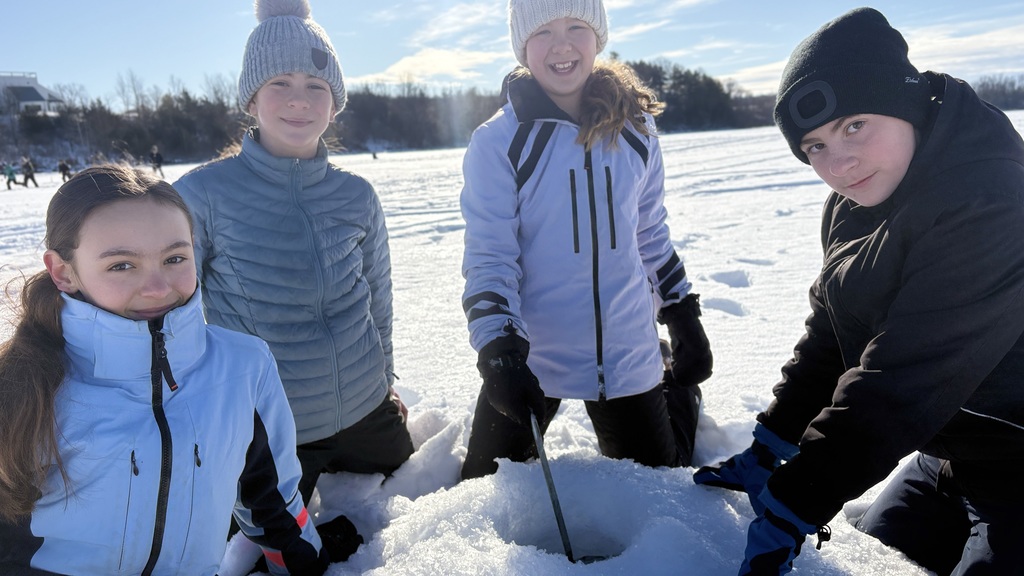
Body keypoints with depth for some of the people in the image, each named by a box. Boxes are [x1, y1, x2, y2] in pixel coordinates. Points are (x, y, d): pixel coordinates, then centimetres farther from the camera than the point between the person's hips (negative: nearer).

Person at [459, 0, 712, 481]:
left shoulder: (634, 131, 2)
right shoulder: (497, 141, -10)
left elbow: (651, 236, 11)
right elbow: (487, 258, -13)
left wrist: (684, 319, 12)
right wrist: (498, 349, -25)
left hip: (627, 357, 3)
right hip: (529, 359, -2)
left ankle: (679, 396, 46)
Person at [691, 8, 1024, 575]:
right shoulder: (852, 208, -3)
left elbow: (901, 385, -33)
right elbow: (826, 345, 2)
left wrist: (791, 508, -28)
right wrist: (764, 456, 2)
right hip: (950, 455, 7)